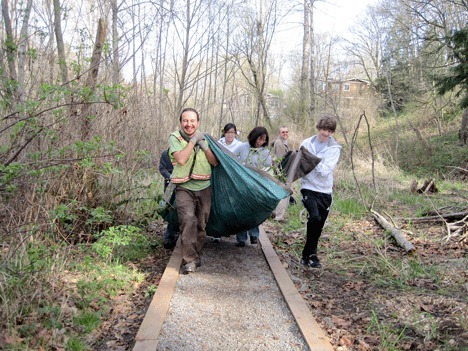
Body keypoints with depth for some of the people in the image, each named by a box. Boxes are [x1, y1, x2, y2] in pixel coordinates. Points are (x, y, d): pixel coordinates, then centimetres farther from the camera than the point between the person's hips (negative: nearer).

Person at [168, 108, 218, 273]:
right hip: (184, 188, -4)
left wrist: (203, 145, -12)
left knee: (201, 224, 9)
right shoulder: (175, 137, -4)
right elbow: (181, 159, -21)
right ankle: (190, 259, -14)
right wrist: (193, 141, -16)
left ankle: (196, 254, 29)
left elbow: (215, 162, 0)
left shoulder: (204, 138, 8)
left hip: (204, 188, 4)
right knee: (188, 219, -23)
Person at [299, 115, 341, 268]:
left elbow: (325, 170, -13)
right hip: (309, 187, -2)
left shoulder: (334, 148, -1)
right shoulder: (306, 143, 3)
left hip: (325, 191, 2)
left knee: (318, 226, 8)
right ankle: (312, 254, -9)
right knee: (315, 217, -24)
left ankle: (307, 255, 26)